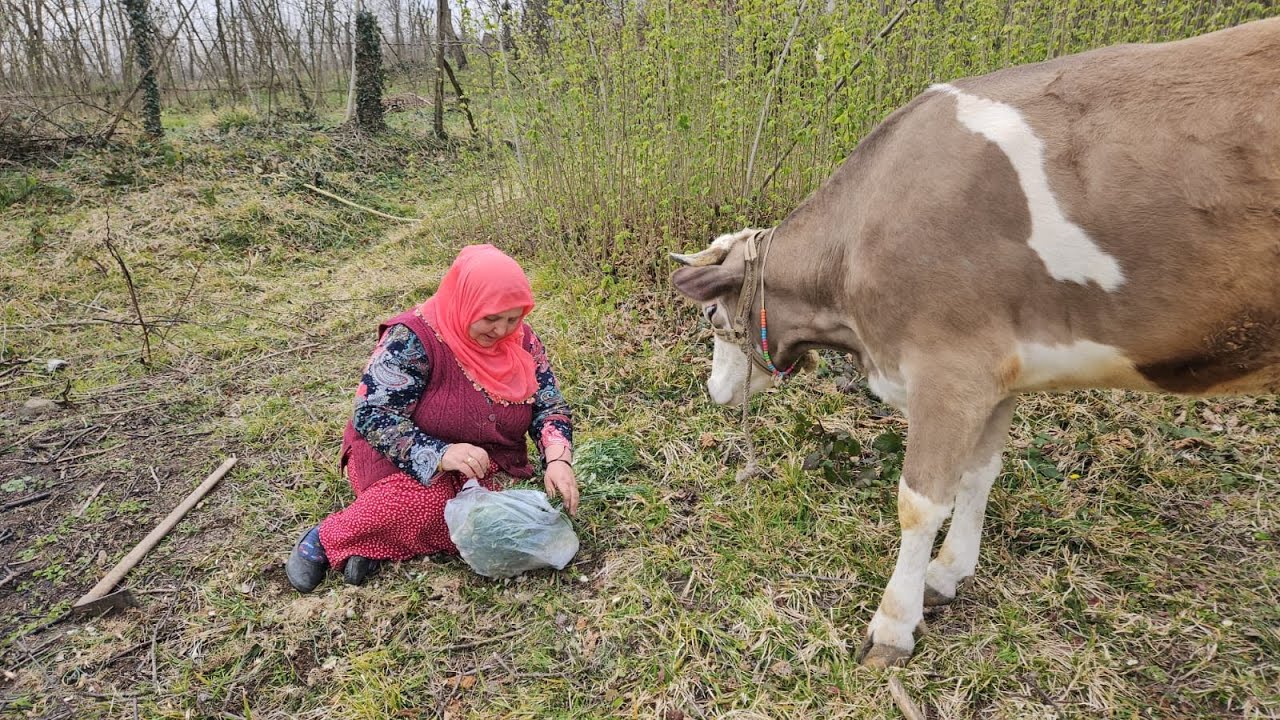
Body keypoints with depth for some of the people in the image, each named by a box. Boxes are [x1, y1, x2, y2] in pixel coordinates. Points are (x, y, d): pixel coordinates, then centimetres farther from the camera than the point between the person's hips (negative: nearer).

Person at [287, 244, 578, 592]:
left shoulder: (522, 340, -5)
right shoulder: (413, 338, -21)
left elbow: (550, 405, -3)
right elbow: (371, 415, -23)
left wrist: (558, 461, -22)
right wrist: (439, 455, -37)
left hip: (489, 469, 4)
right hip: (400, 461, -4)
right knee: (428, 498, -37)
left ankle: (370, 544, -11)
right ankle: (327, 537, -12)